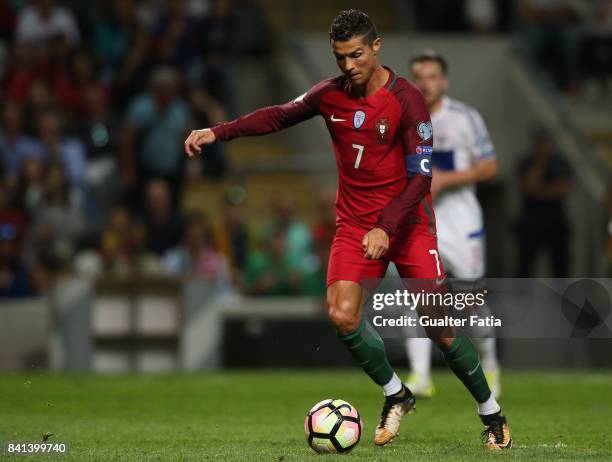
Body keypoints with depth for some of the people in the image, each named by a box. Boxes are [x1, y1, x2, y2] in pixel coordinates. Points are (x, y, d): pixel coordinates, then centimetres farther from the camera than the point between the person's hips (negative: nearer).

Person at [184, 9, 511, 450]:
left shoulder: (407, 100, -14)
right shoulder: (331, 95, 0)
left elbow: (421, 176, -17)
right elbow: (279, 116, 14)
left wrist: (386, 227, -26)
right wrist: (217, 132, 4)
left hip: (408, 223, -4)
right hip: (355, 223, 4)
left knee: (441, 328, -7)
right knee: (342, 315, -16)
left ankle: (491, 413, 12)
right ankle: (396, 396, 8)